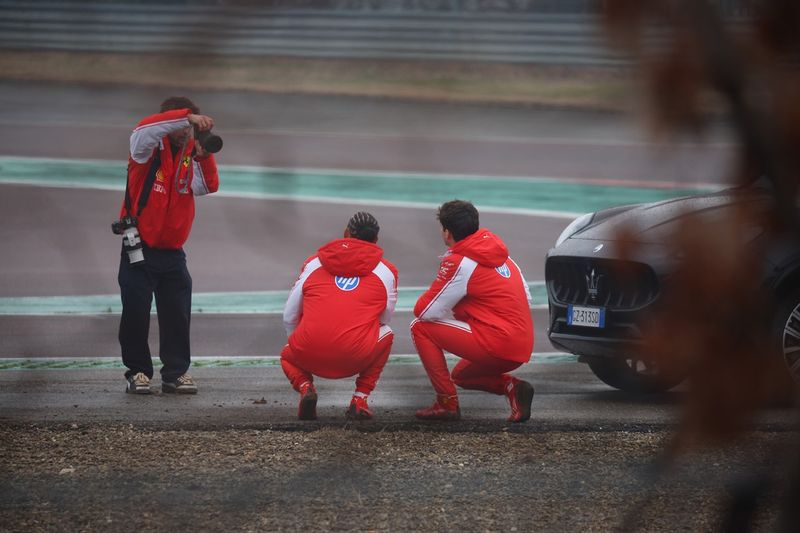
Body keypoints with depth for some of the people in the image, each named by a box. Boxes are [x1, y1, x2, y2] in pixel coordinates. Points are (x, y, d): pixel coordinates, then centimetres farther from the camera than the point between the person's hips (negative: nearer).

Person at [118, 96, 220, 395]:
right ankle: (138, 371, 9)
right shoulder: (149, 149, -6)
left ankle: (176, 372, 11)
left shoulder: (190, 155, 5)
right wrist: (187, 116, -36)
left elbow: (207, 187, -9)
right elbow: (144, 129, -29)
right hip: (139, 249, -4)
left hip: (172, 252, 4)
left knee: (178, 315, 2)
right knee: (136, 314, -2)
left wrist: (204, 157, -25)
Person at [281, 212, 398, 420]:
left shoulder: (313, 262, 17)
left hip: (309, 356, 1)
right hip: (356, 359, -1)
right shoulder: (386, 270, 12)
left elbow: (289, 317, 19)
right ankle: (360, 399, 17)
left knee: (288, 356, 36)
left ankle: (305, 386, 2)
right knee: (386, 334, 31)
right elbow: (384, 319, 24)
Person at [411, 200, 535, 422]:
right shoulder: (499, 253, 14)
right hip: (522, 349, 9)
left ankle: (447, 403, 0)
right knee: (460, 376, 32)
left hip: (497, 345, -9)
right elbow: (526, 297, 21)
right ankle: (511, 386, 6)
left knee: (421, 328, 2)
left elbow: (424, 312, -9)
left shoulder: (459, 263, -11)